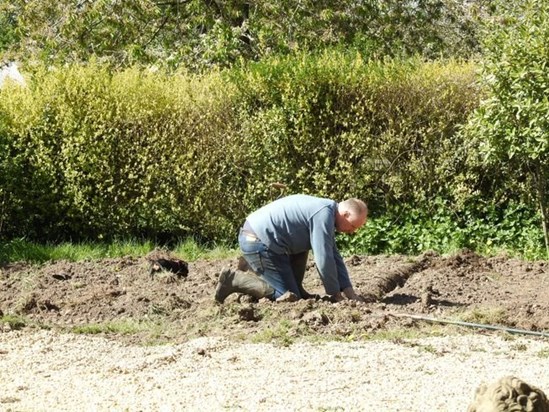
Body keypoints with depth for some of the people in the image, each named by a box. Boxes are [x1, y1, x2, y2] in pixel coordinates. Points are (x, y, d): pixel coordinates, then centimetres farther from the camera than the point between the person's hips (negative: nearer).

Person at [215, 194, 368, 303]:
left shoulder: (325, 215, 15)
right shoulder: (324, 214, -17)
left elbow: (334, 257, 19)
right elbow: (324, 259, -18)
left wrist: (350, 293, 12)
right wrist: (336, 294, -6)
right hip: (258, 243, -10)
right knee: (290, 296, -5)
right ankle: (235, 280, -5)